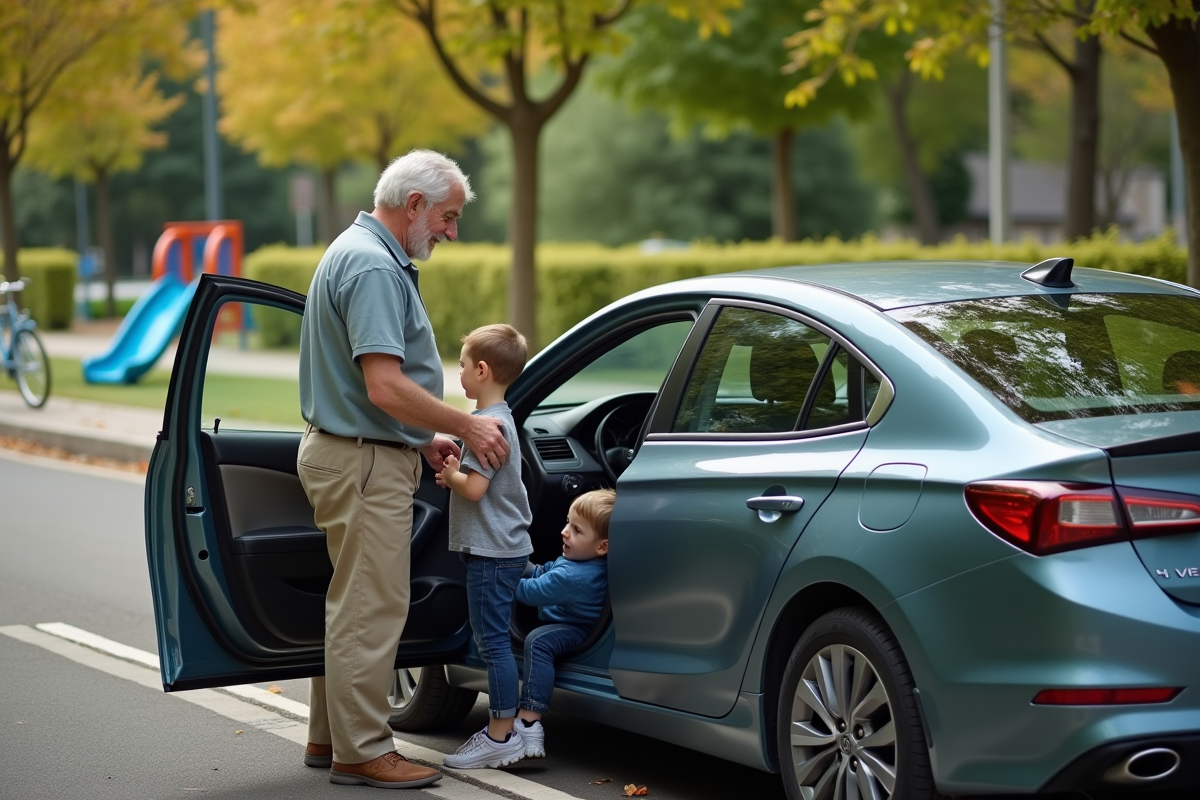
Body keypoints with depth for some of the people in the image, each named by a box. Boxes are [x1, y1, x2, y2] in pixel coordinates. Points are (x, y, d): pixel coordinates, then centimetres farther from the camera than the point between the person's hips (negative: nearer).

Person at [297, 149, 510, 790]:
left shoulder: (363, 254, 15)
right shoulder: (373, 267, -19)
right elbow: (386, 387, -27)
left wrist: (425, 438, 17)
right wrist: (467, 427, -17)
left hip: (350, 453, 11)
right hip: (364, 463, -11)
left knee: (355, 602, 17)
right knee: (371, 606, -4)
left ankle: (330, 736, 26)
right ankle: (361, 752, 2)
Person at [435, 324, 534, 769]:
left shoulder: (488, 424, -17)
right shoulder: (501, 418, 15)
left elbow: (474, 487, -24)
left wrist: (451, 475, -5)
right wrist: (455, 473, 7)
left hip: (493, 553, -10)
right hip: (503, 547, 10)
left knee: (492, 641, -7)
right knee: (493, 641, 14)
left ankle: (502, 738, -3)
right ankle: (501, 728, 20)